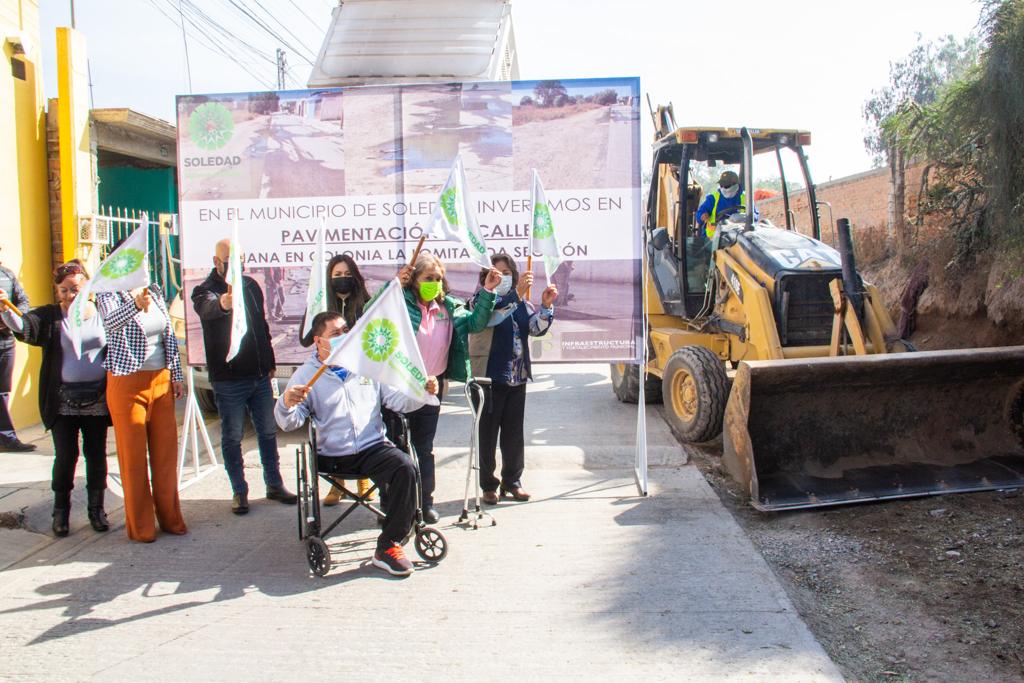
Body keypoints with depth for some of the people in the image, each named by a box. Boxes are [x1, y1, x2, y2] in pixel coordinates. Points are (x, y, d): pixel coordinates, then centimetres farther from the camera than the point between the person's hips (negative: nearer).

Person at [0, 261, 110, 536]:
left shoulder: (102, 312, 3)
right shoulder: (50, 316, 0)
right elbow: (24, 327, -19)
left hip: (97, 398, 1)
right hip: (63, 401, -1)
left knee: (97, 455, 9)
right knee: (65, 457, 5)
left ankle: (96, 508, 23)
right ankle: (61, 511, 22)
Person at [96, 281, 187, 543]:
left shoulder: (154, 291, 10)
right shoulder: (109, 294, -7)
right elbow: (111, 321, -30)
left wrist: (176, 374, 10)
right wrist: (135, 304, -49)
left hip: (161, 381, 5)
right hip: (127, 385, -5)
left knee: (166, 453, 10)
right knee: (134, 457, 3)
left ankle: (170, 518, 22)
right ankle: (140, 526, 14)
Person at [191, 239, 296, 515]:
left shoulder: (250, 285, 8)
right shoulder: (205, 290, -9)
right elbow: (208, 308, -35)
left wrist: (270, 363, 18)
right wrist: (222, 303, -59)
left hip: (259, 376, 5)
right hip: (228, 379, -5)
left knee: (268, 432, 12)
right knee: (232, 438, 5)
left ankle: (274, 484, 24)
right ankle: (239, 491, 17)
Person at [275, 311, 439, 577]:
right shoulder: (306, 375, 11)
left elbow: (398, 400, 14)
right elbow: (289, 423, 3)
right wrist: (286, 403, -21)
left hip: (373, 447, 1)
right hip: (331, 457, 0)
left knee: (406, 468, -26)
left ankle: (388, 545, -19)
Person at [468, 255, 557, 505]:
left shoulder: (521, 304, 10)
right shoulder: (480, 299, -4)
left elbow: (537, 328, 0)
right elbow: (488, 317, -25)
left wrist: (546, 306, -17)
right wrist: (516, 293, -32)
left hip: (517, 377, 5)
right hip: (489, 377, -5)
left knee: (514, 433, 12)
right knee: (488, 433, 3)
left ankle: (512, 481, 24)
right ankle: (488, 485, 14)